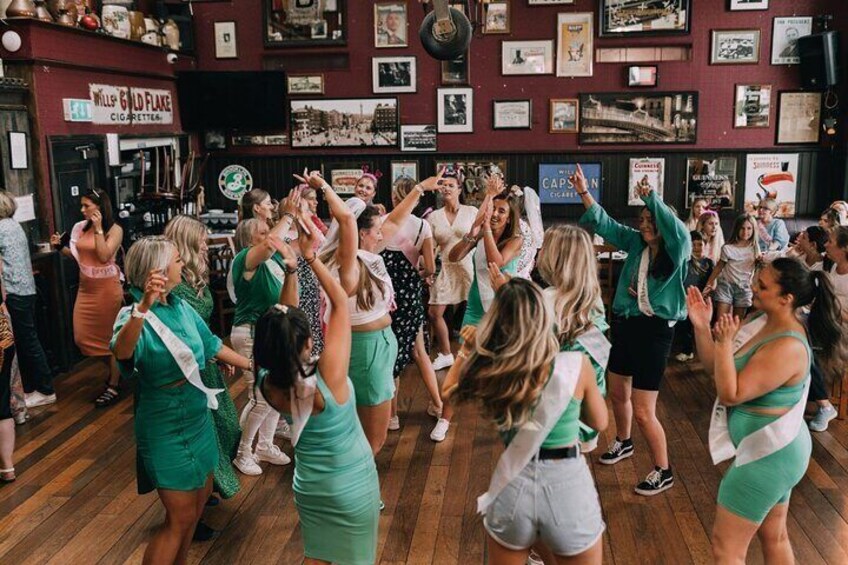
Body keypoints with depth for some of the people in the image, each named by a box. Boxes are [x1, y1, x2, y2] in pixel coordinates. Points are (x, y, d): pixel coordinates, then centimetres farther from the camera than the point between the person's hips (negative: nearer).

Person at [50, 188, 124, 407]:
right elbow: (79, 255, 16)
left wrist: (98, 229, -21)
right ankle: (113, 369, 30)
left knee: (109, 336, 2)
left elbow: (104, 256, -22)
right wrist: (61, 246, 4)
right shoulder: (81, 227, 6)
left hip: (106, 288, -7)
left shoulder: (115, 229, -10)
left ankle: (114, 385, 14)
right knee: (83, 337, 8)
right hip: (85, 288, 7)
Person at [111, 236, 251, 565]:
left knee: (200, 496, 22)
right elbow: (122, 352, -46)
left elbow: (213, 346, 15)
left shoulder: (182, 308, 0)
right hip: (167, 426, -8)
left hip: (197, 416, 8)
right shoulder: (135, 316, -22)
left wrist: (254, 366, 22)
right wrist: (143, 306, -62)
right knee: (181, 517, 0)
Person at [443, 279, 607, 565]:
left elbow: (449, 391, 13)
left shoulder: (487, 372, -10)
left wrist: (466, 350, 20)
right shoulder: (576, 365, -14)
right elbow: (599, 421, 5)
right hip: (569, 484, -1)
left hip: (512, 487, 1)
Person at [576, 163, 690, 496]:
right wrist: (584, 192, -1)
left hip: (654, 330, -7)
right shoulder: (636, 243, 2)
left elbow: (679, 230, -34)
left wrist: (652, 198, -29)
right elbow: (605, 224, 6)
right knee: (617, 393, 23)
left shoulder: (677, 252, -13)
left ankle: (663, 472, 16)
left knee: (643, 412, -4)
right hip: (625, 323, 7)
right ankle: (623, 443, 50)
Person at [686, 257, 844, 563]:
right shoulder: (764, 323, 1)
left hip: (768, 455, -10)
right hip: (773, 451, 10)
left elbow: (730, 394, -26)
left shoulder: (787, 347, -28)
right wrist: (701, 327, -9)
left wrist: (725, 343, -27)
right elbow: (714, 366, 4)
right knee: (774, 536, 24)